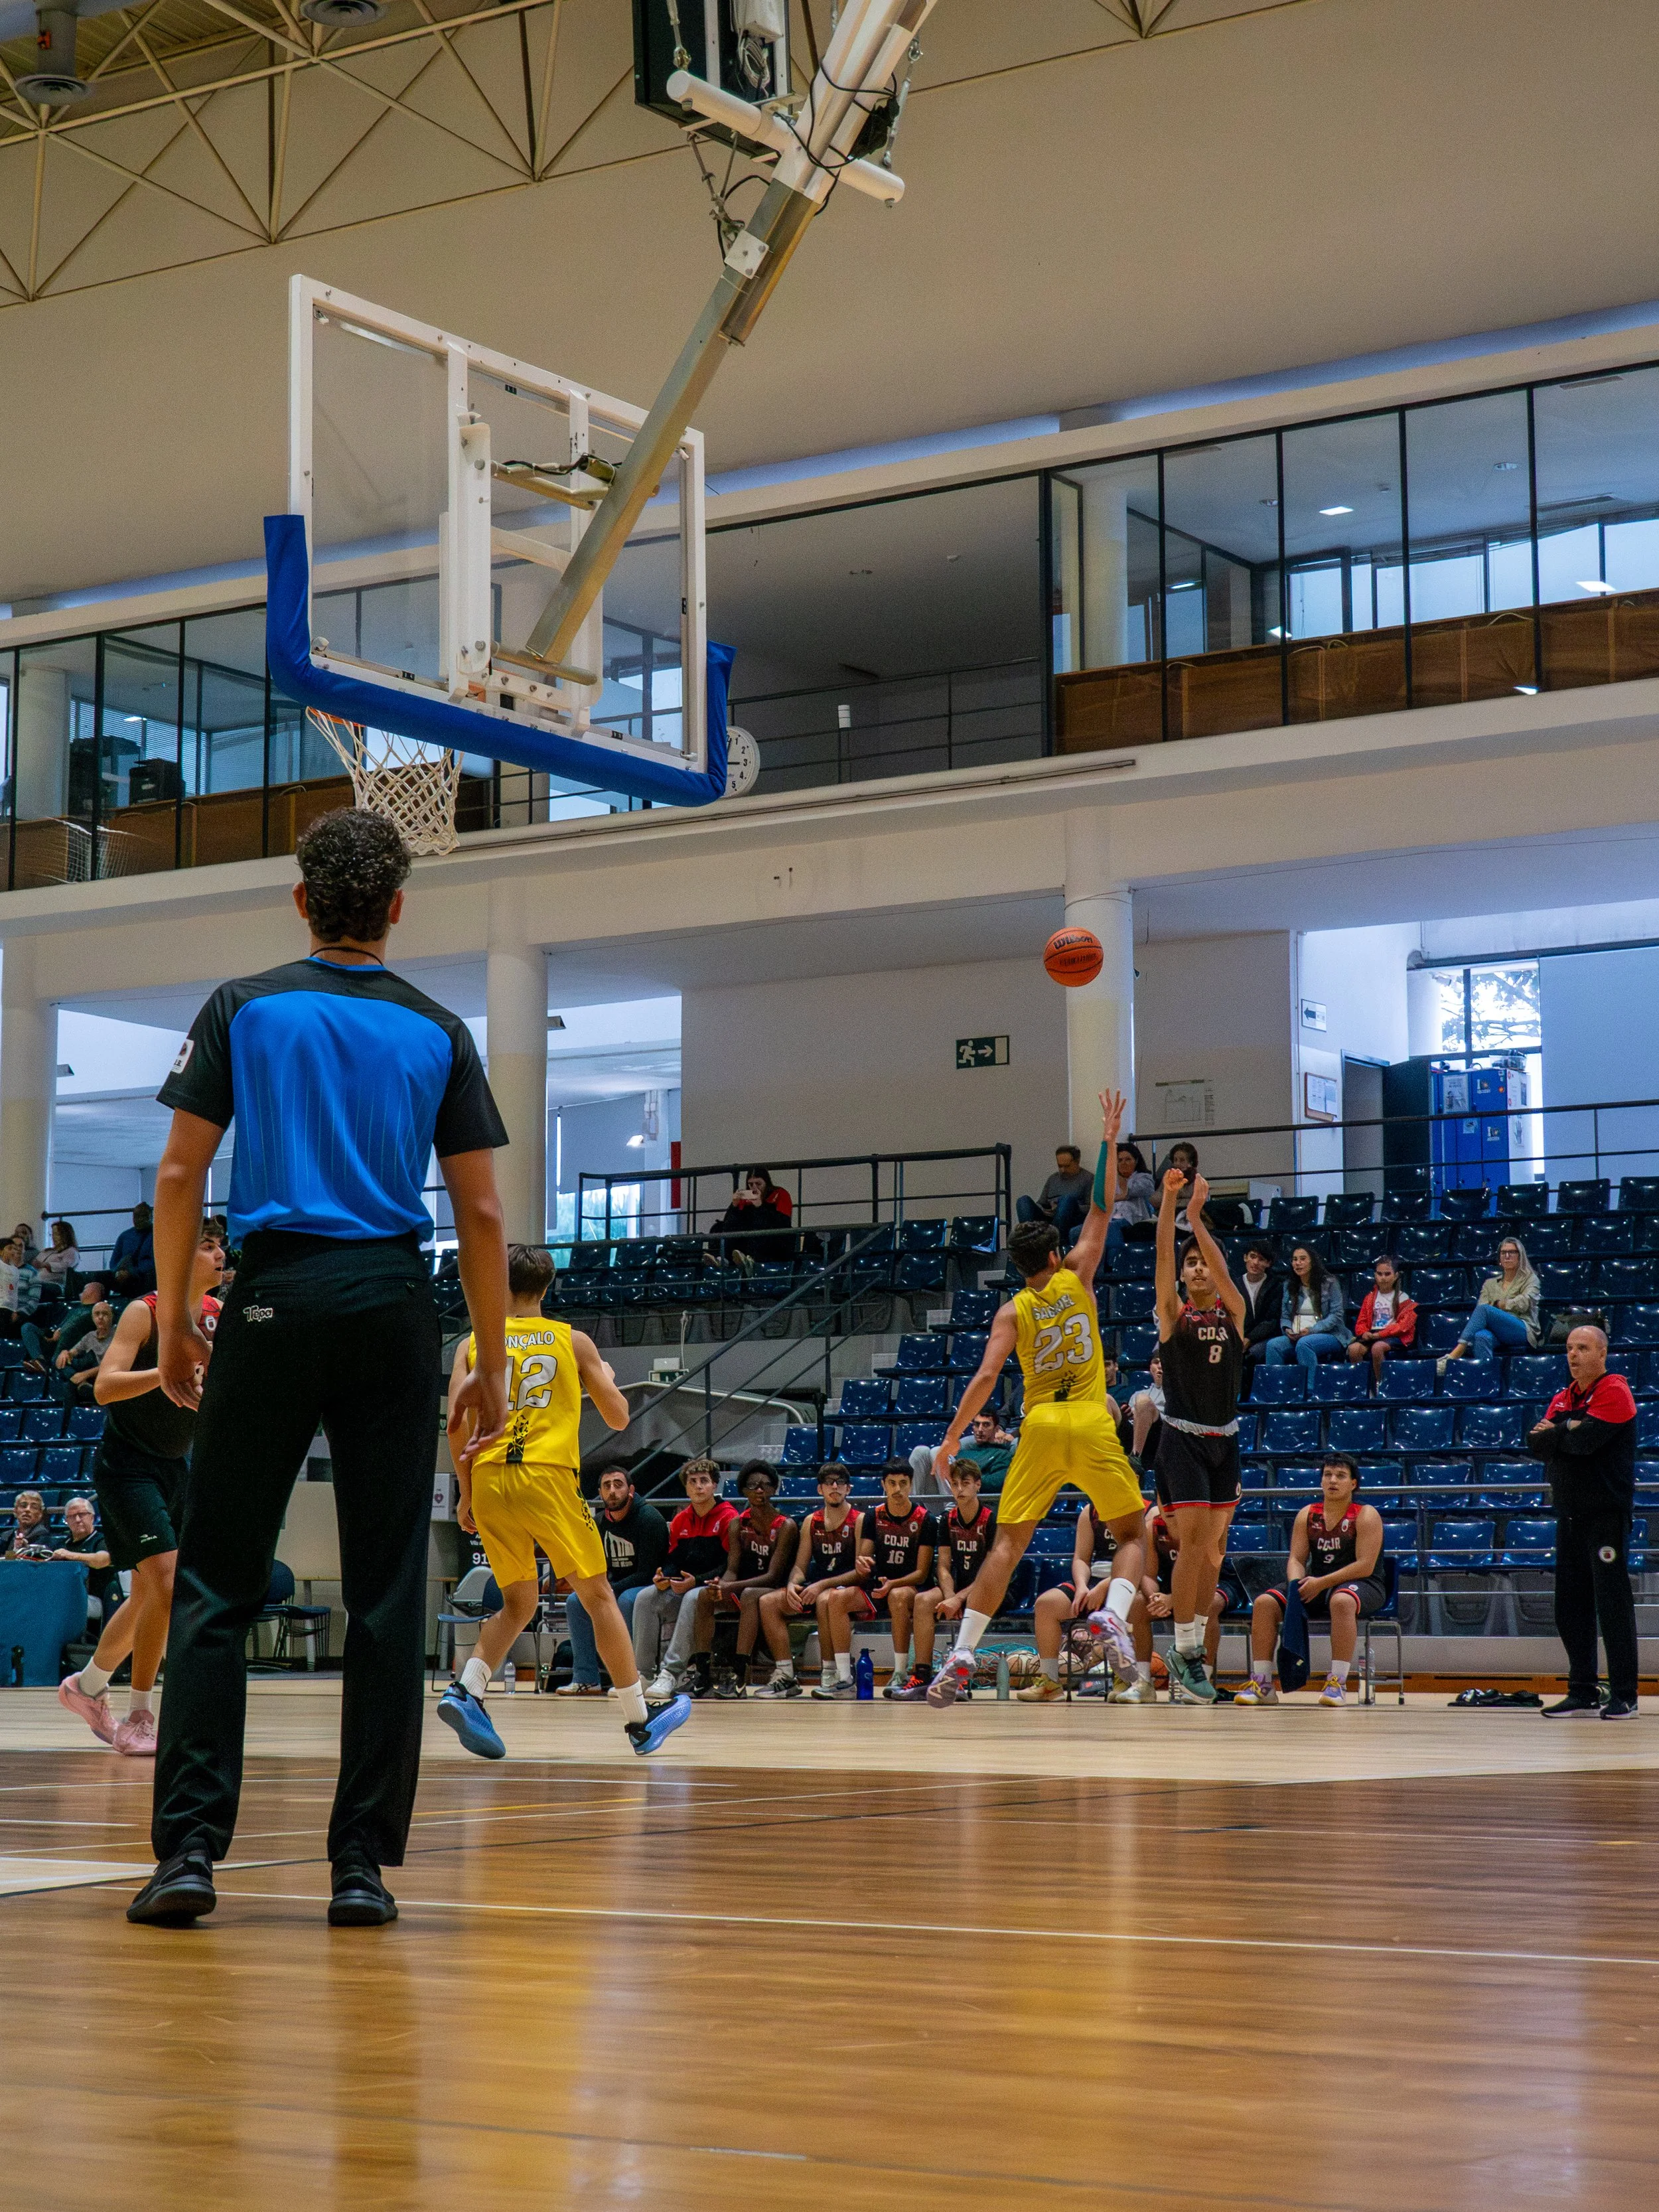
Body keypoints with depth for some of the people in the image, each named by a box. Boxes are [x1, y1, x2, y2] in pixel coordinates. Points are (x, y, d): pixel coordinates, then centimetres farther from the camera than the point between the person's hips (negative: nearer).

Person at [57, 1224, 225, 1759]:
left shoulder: (220, 1315, 1)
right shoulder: (144, 1312, -17)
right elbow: (104, 1388, -27)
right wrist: (170, 1369, -40)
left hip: (175, 1465, 8)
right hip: (127, 1464, -8)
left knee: (148, 1597, 16)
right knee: (167, 1583, -19)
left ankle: (87, 1686, 38)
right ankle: (138, 1721, -11)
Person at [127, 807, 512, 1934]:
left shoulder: (243, 1009, 5)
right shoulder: (439, 1031, 8)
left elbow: (180, 1174, 1)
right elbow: (480, 1212, 6)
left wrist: (175, 1319, 9)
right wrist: (492, 1365, 11)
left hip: (276, 1300, -1)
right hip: (395, 1307, 1)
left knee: (217, 1587, 3)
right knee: (387, 1596, 3)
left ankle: (191, 1845, -5)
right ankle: (364, 1862, 3)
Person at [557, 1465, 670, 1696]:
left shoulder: (649, 1519, -18)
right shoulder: (602, 1522, 4)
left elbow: (647, 1573, -22)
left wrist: (611, 1591, -27)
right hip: (616, 1588, 7)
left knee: (627, 1600, -36)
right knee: (575, 1601, -9)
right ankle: (586, 1679, -11)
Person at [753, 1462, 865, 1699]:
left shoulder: (859, 1521, -4)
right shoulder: (811, 1522, 13)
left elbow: (861, 1571, -12)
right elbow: (800, 1566, 12)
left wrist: (822, 1585, -21)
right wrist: (792, 1585, -12)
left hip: (847, 1589, -6)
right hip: (815, 1588, 6)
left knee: (825, 1600, -39)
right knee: (768, 1602, -16)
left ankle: (829, 1676, -28)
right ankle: (786, 1677, -17)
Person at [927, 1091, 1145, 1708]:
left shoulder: (1012, 1312, 6)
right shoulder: (1077, 1279, 6)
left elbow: (985, 1378, -5)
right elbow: (1101, 1211, 12)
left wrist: (951, 1439, -3)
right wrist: (1109, 1142, 12)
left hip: (1040, 1427, 1)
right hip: (1092, 1426, -1)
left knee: (1007, 1544, 3)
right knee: (1130, 1534, 10)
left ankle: (962, 1656, -7)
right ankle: (1114, 1614, -20)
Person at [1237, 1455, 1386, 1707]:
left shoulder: (1366, 1515, -6)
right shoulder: (1307, 1515, 9)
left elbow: (1365, 1566, -15)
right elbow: (1296, 1559, 6)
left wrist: (1321, 1583, -21)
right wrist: (1297, 1584, -18)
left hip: (1362, 1584, -5)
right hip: (1316, 1584, 5)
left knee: (1341, 1601, -41)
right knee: (1265, 1603, -16)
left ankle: (1338, 1683, -40)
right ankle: (1262, 1683, -19)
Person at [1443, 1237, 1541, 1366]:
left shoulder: (1530, 1279, 18)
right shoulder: (1490, 1283, 28)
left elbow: (1524, 1303, -1)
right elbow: (1481, 1304, 9)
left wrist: (1496, 1305, 0)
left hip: (1524, 1333, -3)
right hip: (1497, 1334, 3)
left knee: (1484, 1309, -31)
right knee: (1482, 1337, -38)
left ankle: (1455, 1354, -43)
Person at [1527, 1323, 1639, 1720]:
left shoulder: (1614, 1391, -6)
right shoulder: (1562, 1400, 17)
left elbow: (1586, 1440, -19)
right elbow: (1535, 1445, 6)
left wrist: (1556, 1433, 0)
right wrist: (1569, 1432, -10)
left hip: (1606, 1515, -8)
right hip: (1569, 1515, 8)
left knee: (1613, 1605, -7)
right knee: (1571, 1607, 7)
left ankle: (1624, 1697, -3)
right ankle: (1582, 1694, 12)